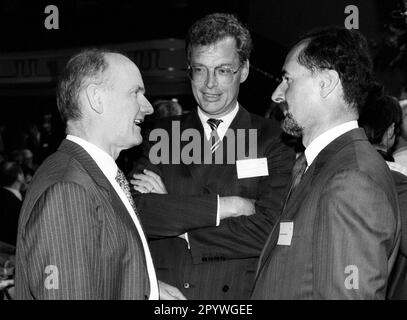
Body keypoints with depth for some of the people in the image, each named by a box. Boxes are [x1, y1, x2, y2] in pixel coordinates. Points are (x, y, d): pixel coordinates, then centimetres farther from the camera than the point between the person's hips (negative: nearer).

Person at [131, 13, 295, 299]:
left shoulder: (272, 140, -5)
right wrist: (220, 206, -19)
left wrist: (174, 219, -12)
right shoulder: (162, 134, 2)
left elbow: (268, 233, -16)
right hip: (165, 294, 2)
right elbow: (134, 212, -11)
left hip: (239, 293, -2)